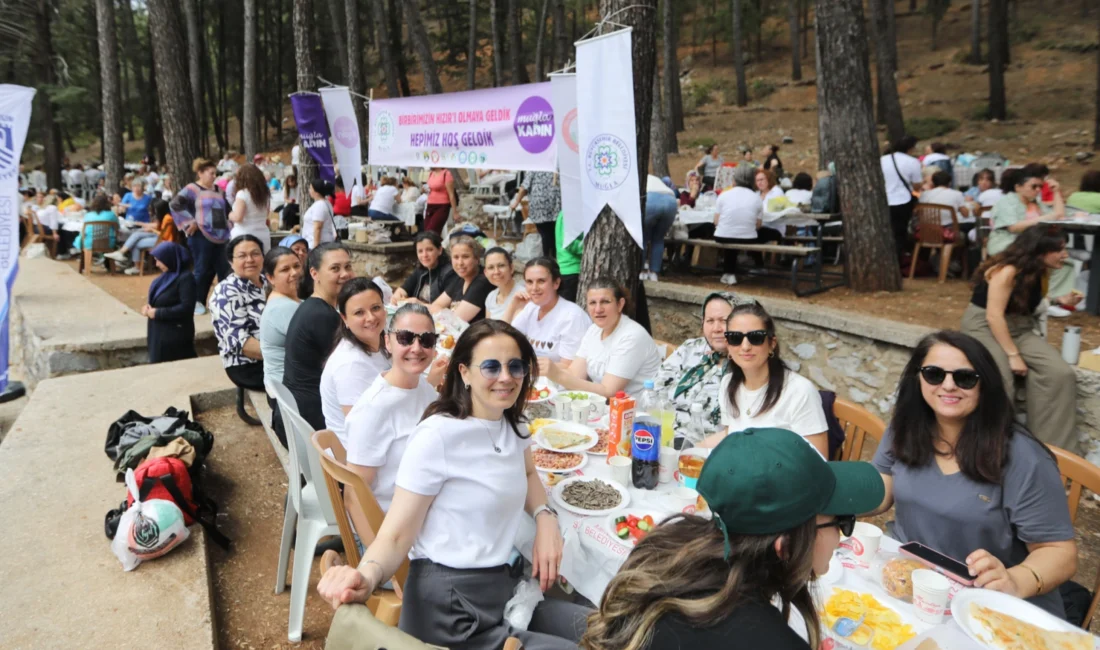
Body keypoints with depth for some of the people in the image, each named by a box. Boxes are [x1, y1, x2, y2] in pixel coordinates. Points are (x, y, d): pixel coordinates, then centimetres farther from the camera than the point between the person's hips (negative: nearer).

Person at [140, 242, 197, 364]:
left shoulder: (185, 278, -18)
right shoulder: (167, 274, 9)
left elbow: (186, 308, -25)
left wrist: (157, 313, -20)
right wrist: (148, 306, -3)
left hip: (176, 336, -9)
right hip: (159, 334, 9)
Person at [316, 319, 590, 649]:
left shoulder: (514, 425, 5)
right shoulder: (437, 436, -17)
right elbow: (395, 537, -16)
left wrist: (545, 517, 5)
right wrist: (367, 576, -38)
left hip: (504, 587, 7)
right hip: (450, 609, -7)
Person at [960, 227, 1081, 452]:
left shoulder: (1038, 272, 5)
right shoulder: (1006, 271, -20)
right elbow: (994, 316, -22)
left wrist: (1059, 300, 6)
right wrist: (1013, 355, -22)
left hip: (1020, 328, 8)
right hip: (985, 326, -7)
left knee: (1060, 374, -15)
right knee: (1000, 382, -32)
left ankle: (1054, 447, -5)